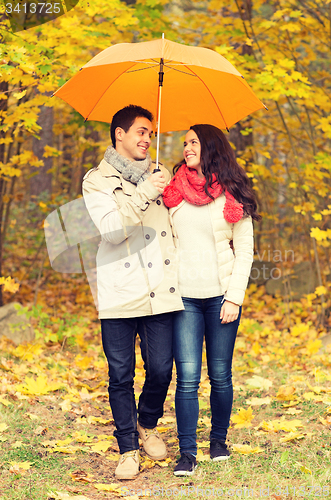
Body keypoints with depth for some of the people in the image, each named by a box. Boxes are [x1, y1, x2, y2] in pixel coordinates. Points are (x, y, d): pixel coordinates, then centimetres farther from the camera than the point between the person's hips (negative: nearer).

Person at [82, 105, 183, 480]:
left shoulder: (160, 174, 16)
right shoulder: (97, 180, 5)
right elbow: (111, 230, -11)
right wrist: (143, 195, -20)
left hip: (161, 290, 3)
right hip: (119, 292, -3)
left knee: (161, 370, 2)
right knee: (121, 375, 2)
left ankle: (148, 425, 31)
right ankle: (128, 448, 16)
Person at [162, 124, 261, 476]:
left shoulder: (232, 196, 3)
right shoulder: (173, 192, 8)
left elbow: (244, 250, 3)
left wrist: (234, 298, -5)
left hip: (221, 295, -1)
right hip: (184, 296, 1)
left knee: (220, 374, 5)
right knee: (187, 376, -6)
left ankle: (219, 441, 23)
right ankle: (187, 453, 0)